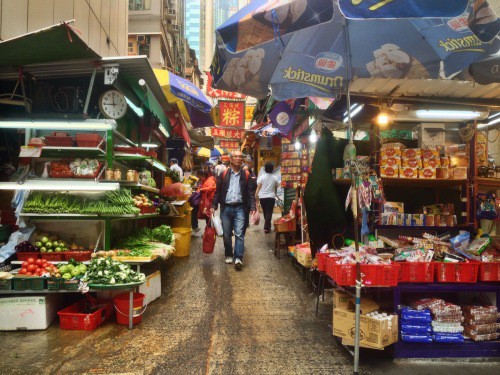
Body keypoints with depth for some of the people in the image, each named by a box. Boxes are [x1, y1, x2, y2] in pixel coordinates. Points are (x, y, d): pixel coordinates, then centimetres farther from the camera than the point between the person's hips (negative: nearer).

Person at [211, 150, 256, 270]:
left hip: (240, 208, -1)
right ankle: (229, 255, 25)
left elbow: (251, 193, 3)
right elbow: (217, 191, 5)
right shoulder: (223, 174, 4)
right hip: (226, 208, 1)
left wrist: (252, 208, -7)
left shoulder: (246, 175, 5)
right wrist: (214, 206, -1)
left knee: (239, 233, -8)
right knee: (227, 234, 10)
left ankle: (238, 258, -6)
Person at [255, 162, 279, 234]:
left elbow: (258, 187, -9)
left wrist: (256, 195, -7)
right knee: (269, 213, -2)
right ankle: (266, 227, -12)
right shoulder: (275, 178, 3)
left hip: (262, 197, 1)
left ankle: (268, 226, 27)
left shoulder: (262, 177, 0)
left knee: (265, 212, 15)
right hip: (271, 197, -1)